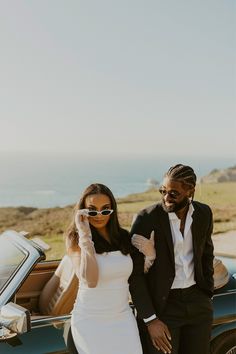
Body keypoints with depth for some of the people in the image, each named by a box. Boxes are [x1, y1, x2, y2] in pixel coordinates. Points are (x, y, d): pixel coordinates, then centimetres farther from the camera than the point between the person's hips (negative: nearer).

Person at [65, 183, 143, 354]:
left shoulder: (124, 237, 3)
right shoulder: (76, 239, -10)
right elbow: (90, 280, -24)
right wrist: (85, 235, -24)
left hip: (123, 318, 4)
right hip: (91, 322, -4)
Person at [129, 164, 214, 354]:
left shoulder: (204, 213, -2)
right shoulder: (147, 218, -16)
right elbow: (134, 273, -13)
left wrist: (208, 292, 8)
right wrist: (150, 320, -14)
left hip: (198, 302, 4)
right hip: (161, 304, -4)